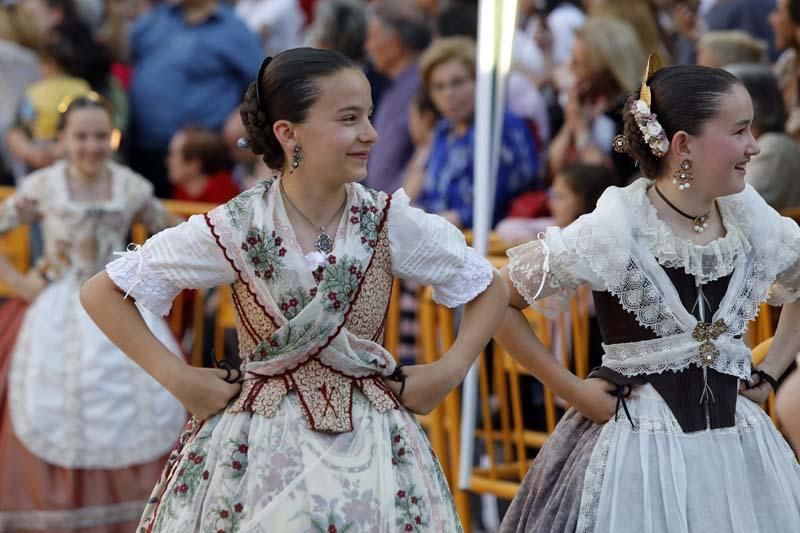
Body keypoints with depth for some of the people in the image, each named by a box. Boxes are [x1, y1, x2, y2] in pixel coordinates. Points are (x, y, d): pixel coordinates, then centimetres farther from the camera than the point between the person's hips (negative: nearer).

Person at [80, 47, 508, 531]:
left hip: (369, 444, 2)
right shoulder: (237, 229, -10)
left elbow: (491, 288, 9)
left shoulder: (390, 224, -5)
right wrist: (175, 377, -9)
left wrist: (450, 371, -3)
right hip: (260, 448, -2)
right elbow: (102, 293, -3)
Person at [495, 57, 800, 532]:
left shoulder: (752, 220, 1)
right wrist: (571, 389, -8)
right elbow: (494, 301, -9)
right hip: (636, 443, -5)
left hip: (735, 437, 5)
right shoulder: (615, 230, -14)